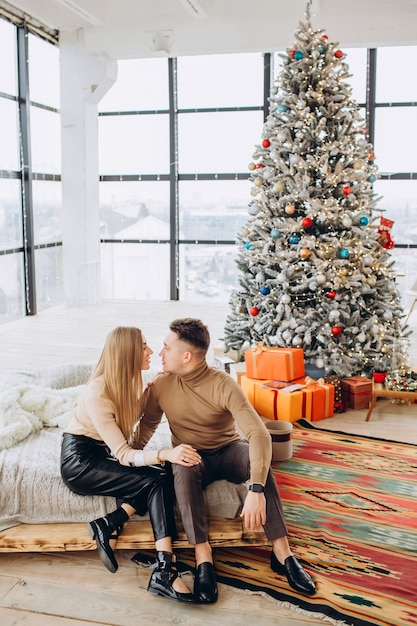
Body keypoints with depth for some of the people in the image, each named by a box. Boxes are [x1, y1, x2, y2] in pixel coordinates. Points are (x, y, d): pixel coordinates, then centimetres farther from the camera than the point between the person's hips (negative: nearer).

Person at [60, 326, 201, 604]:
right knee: (157, 481, -25)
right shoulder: (98, 393, -24)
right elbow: (123, 455, -28)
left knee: (165, 473, -18)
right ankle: (165, 572, -29)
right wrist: (165, 454, -42)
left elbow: (135, 443, -1)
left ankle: (110, 525, -18)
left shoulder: (132, 383, 0)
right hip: (80, 461, -8)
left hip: (105, 454, 8)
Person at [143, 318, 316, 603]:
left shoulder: (223, 385, -22)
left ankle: (282, 552, -29)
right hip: (192, 456, 2)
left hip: (227, 451, -2)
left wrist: (256, 491, -46)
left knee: (257, 457, -36)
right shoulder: (161, 384, -8)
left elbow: (260, 434, -34)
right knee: (184, 467, -36)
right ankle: (204, 560, -33)